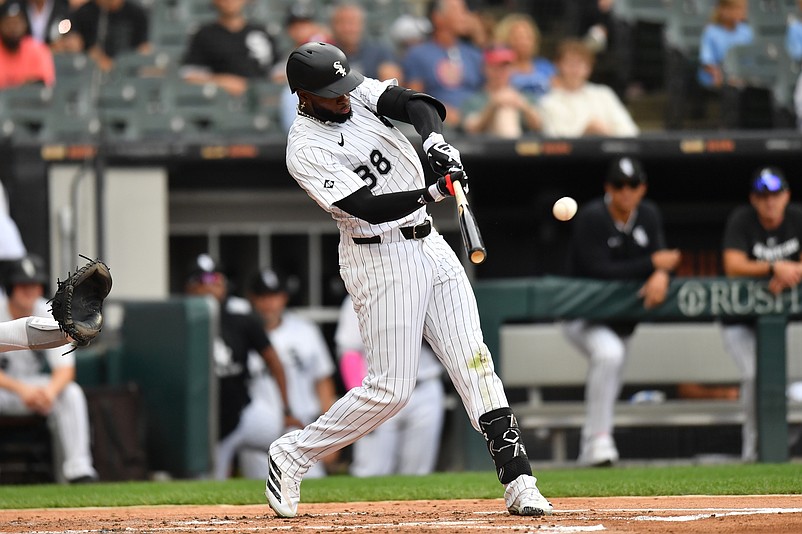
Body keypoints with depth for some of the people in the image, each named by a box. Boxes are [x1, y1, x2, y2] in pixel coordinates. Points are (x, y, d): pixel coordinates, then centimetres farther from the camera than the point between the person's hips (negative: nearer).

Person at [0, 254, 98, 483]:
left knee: (71, 393, -23)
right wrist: (21, 389, -36)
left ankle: (78, 469, -26)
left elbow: (65, 368, -11)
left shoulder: (51, 314, -6)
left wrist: (50, 390, -35)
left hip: (32, 384, 3)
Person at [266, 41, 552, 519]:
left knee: (475, 365, 0)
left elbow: (412, 103, -12)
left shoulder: (358, 93, 4)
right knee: (391, 389, -7)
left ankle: (518, 483, -3)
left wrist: (434, 138, -33)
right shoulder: (306, 150, -16)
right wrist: (435, 193, -36)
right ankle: (293, 454, 9)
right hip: (381, 259, -7)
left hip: (430, 245, 7)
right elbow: (370, 208, -24)